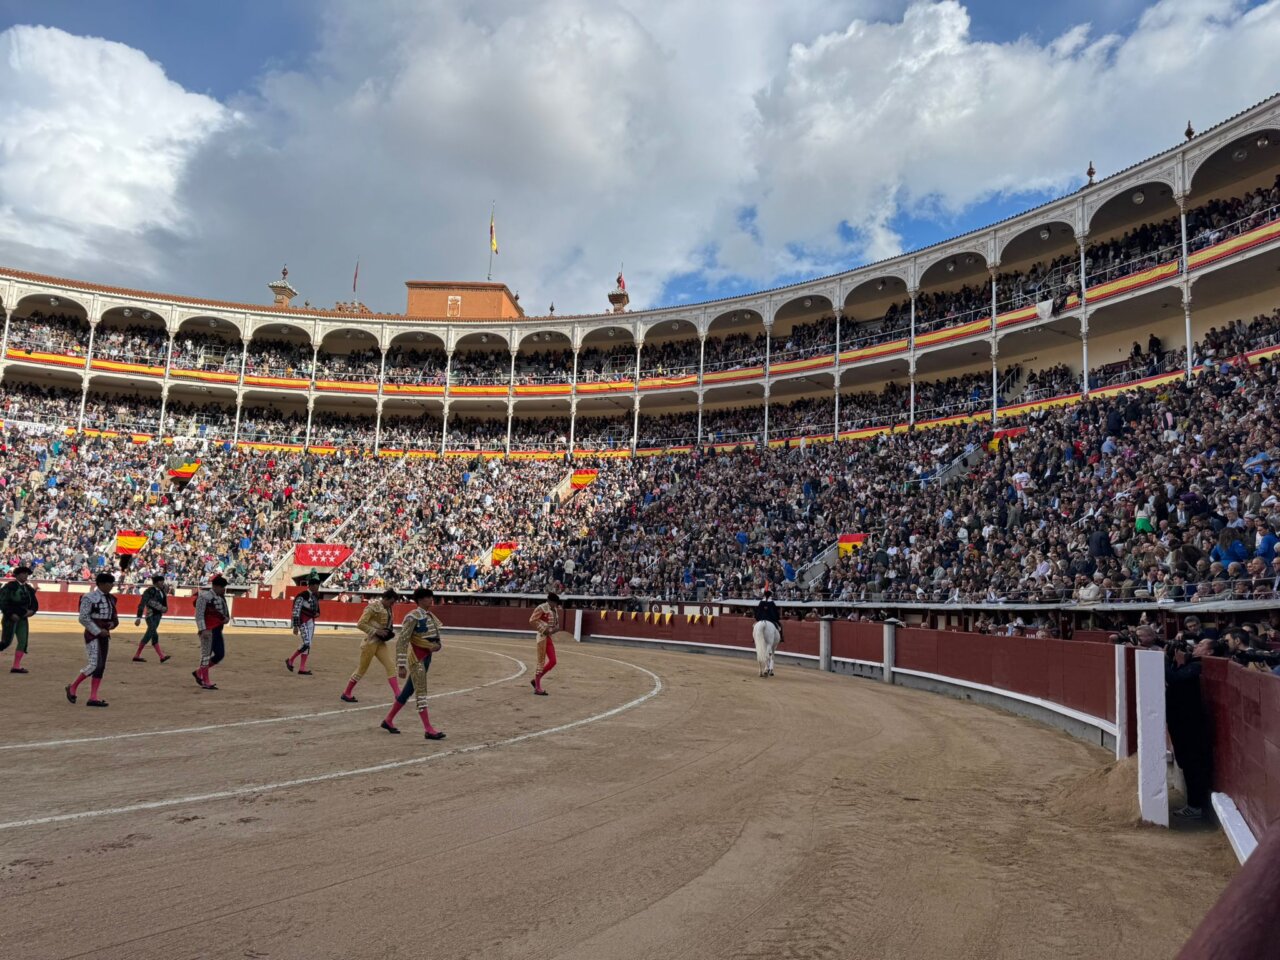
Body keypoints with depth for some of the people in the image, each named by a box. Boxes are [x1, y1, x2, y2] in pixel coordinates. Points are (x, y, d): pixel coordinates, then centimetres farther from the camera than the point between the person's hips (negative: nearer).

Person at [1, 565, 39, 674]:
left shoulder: (28, 588, 10)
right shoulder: (10, 586, -8)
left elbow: (34, 603, 15)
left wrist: (32, 610, -5)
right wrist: (11, 614, -19)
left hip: (23, 618, 6)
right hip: (10, 618, -6)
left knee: (23, 641, 1)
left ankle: (16, 666, 6)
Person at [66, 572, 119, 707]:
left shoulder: (110, 599, 12)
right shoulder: (89, 598, -11)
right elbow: (83, 618, -15)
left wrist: (113, 623, -1)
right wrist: (98, 631, -17)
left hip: (105, 635, 8)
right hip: (92, 634, -8)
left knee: (101, 666, 5)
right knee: (94, 664, -12)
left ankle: (93, 697, 9)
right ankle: (73, 687, 11)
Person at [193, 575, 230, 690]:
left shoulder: (221, 597, 13)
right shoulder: (204, 596, -11)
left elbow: (226, 612, 24)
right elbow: (199, 615, -15)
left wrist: (227, 618, 1)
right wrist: (203, 630, -22)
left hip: (217, 630, 8)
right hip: (208, 630, -8)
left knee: (220, 654, 7)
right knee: (206, 654, -3)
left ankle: (198, 672, 24)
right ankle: (205, 682, 3)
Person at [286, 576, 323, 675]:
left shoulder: (316, 596, 8)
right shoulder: (302, 596, -16)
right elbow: (296, 611, -17)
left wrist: (317, 613, 5)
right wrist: (295, 627, -19)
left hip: (311, 622, 8)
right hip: (303, 622, -8)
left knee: (308, 645, 8)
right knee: (306, 644, -16)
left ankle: (302, 668, 13)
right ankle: (290, 660, 4)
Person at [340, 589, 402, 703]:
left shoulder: (387, 609, 8)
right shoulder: (373, 607, -15)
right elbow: (360, 624, -18)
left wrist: (390, 632, 3)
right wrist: (376, 631, -22)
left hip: (381, 642, 7)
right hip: (371, 641, -7)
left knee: (391, 665, -3)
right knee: (362, 668, 4)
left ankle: (398, 695, -6)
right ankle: (346, 693, 22)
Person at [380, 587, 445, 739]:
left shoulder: (430, 616, 10)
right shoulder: (413, 617, -15)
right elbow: (401, 641, -19)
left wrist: (436, 646, 1)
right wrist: (401, 665, -21)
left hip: (427, 657, 9)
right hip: (416, 658, -9)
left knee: (408, 691, 16)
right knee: (421, 692, -7)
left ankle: (388, 720, 30)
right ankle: (428, 729, -6)